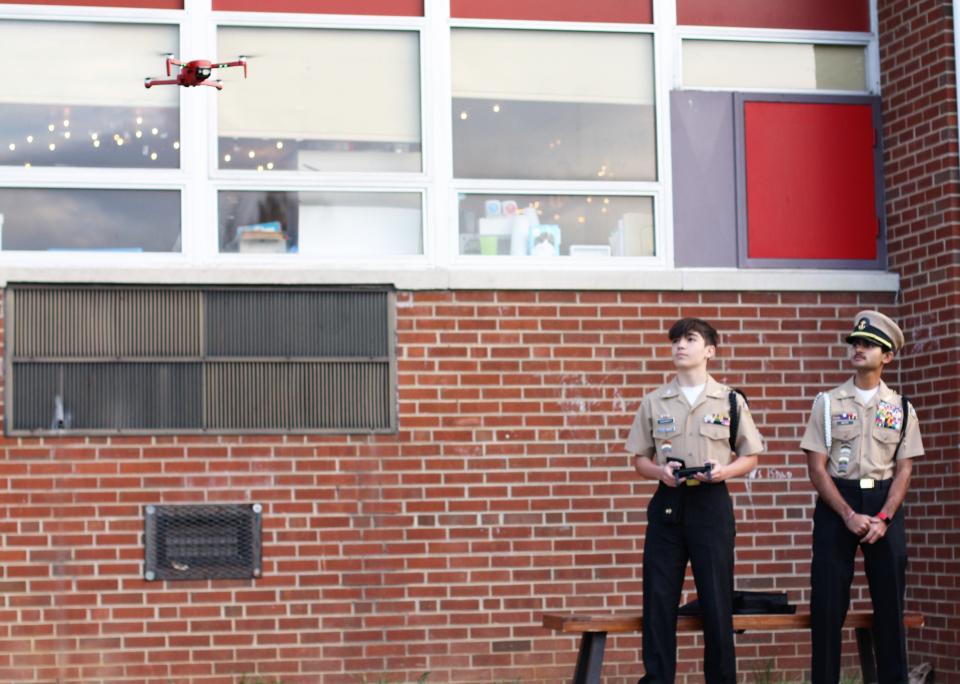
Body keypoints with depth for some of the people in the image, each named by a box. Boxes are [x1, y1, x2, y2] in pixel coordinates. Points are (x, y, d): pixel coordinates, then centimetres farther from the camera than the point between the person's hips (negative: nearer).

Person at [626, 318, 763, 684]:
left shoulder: (730, 400, 3)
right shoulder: (654, 402, 7)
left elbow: (750, 457, 7)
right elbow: (640, 459, 10)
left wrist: (723, 471, -13)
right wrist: (660, 471, -12)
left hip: (711, 504, -1)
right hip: (667, 503, 2)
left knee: (716, 599, 1)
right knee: (658, 599, 0)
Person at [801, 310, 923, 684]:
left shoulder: (901, 408, 6)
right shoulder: (828, 403, 2)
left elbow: (903, 470, 3)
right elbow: (816, 467, -3)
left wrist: (883, 518, -11)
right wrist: (849, 515, -13)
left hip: (884, 503, 1)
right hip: (836, 503, -1)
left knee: (889, 600, 3)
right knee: (828, 602, -2)